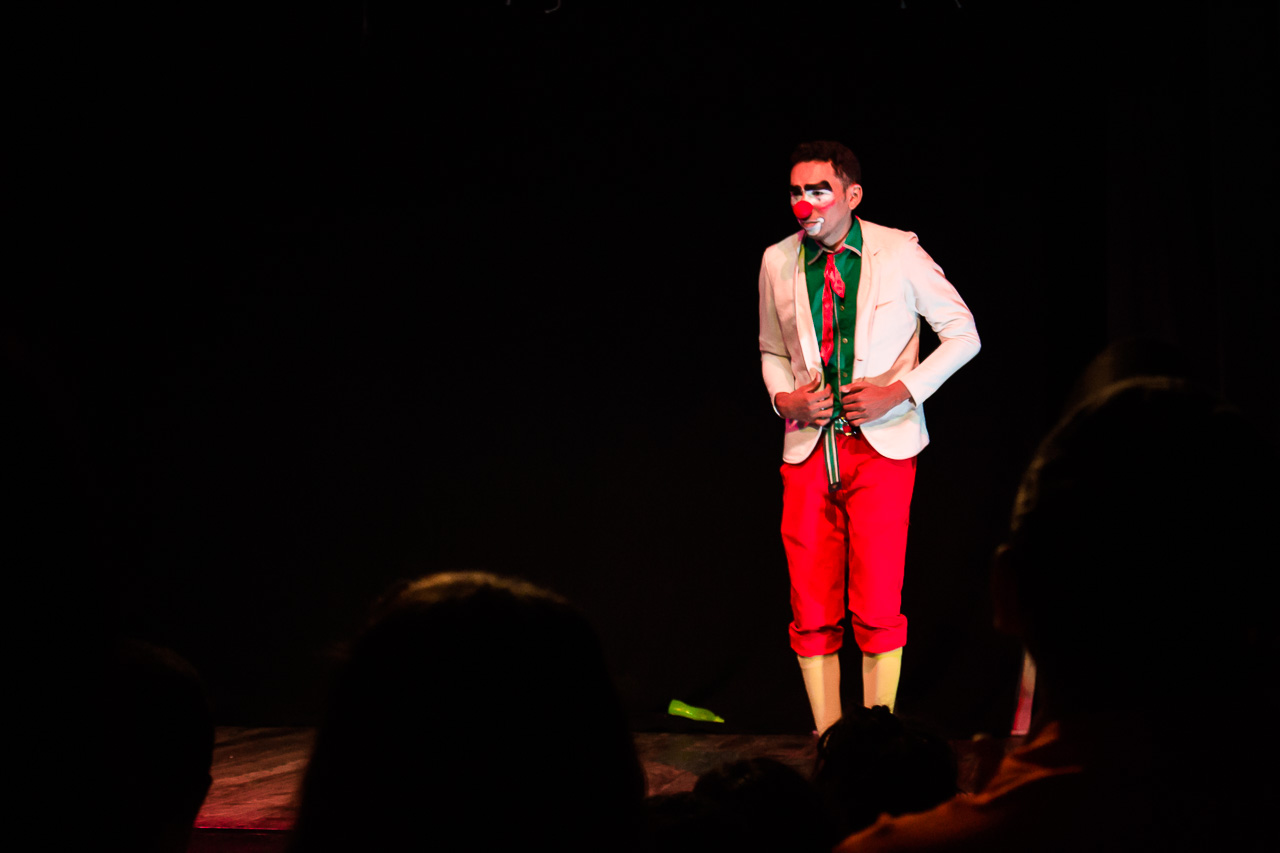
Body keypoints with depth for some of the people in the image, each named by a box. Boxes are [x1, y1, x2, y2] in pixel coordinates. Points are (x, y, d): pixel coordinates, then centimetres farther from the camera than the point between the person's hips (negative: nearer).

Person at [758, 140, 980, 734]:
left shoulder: (899, 253, -2)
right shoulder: (778, 262, 7)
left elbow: (963, 334, 5)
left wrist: (901, 391, -7)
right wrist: (784, 398, 1)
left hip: (881, 445, -3)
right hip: (807, 451, 3)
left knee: (877, 608, -7)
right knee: (811, 612, 0)